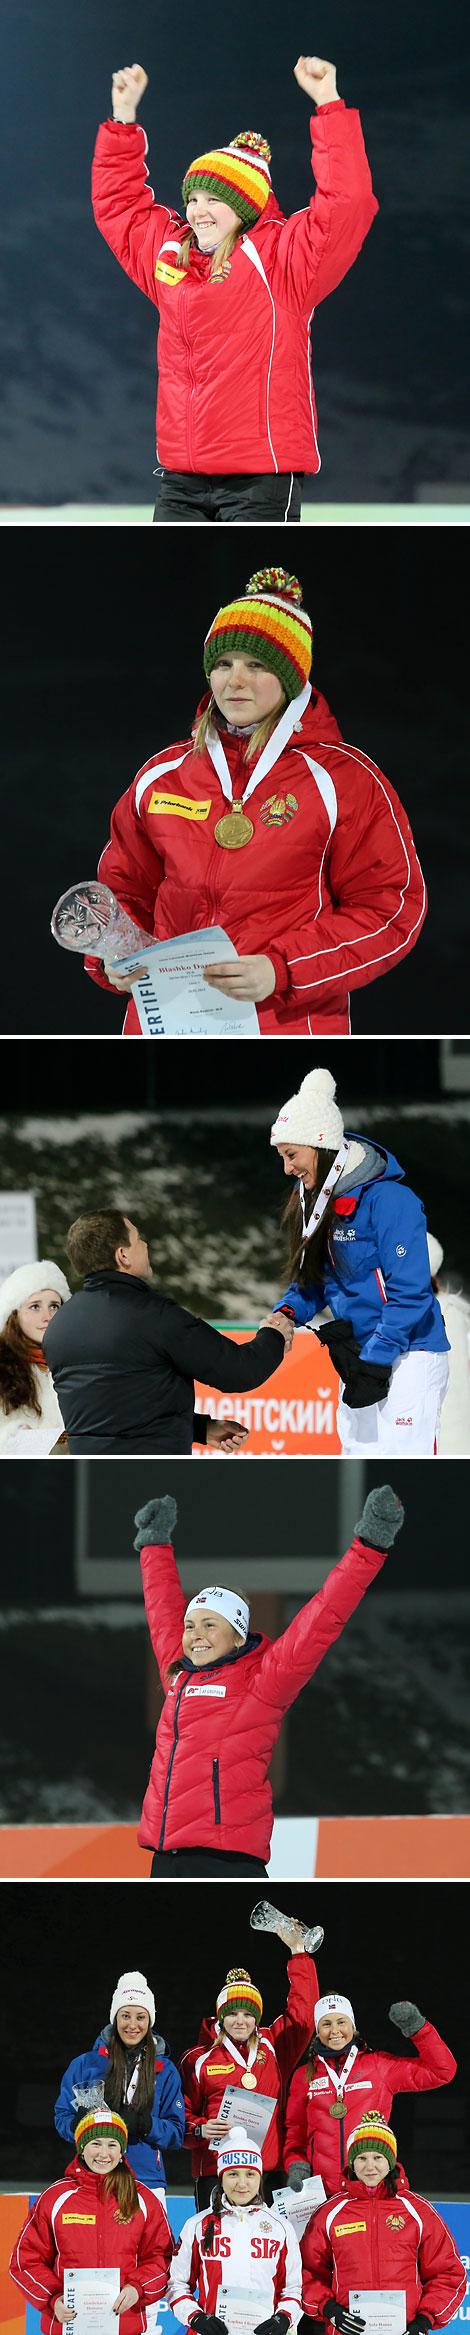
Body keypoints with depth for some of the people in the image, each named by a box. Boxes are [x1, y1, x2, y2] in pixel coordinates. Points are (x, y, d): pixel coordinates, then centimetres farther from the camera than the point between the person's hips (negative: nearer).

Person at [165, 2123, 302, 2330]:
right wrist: (196, 2318, -4)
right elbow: (177, 2285, 11)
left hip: (265, 2330, 0)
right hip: (212, 2331, 0)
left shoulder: (281, 2228, 12)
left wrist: (283, 2319, -2)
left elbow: (293, 2289, 16)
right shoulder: (198, 2226, 9)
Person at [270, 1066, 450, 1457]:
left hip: (407, 1356, -9)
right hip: (357, 1355, 9)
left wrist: (375, 1362, -20)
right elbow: (314, 1280, 17)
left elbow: (409, 1291, -19)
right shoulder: (318, 1200, 9)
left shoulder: (388, 1199, -17)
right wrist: (288, 1312, -5)